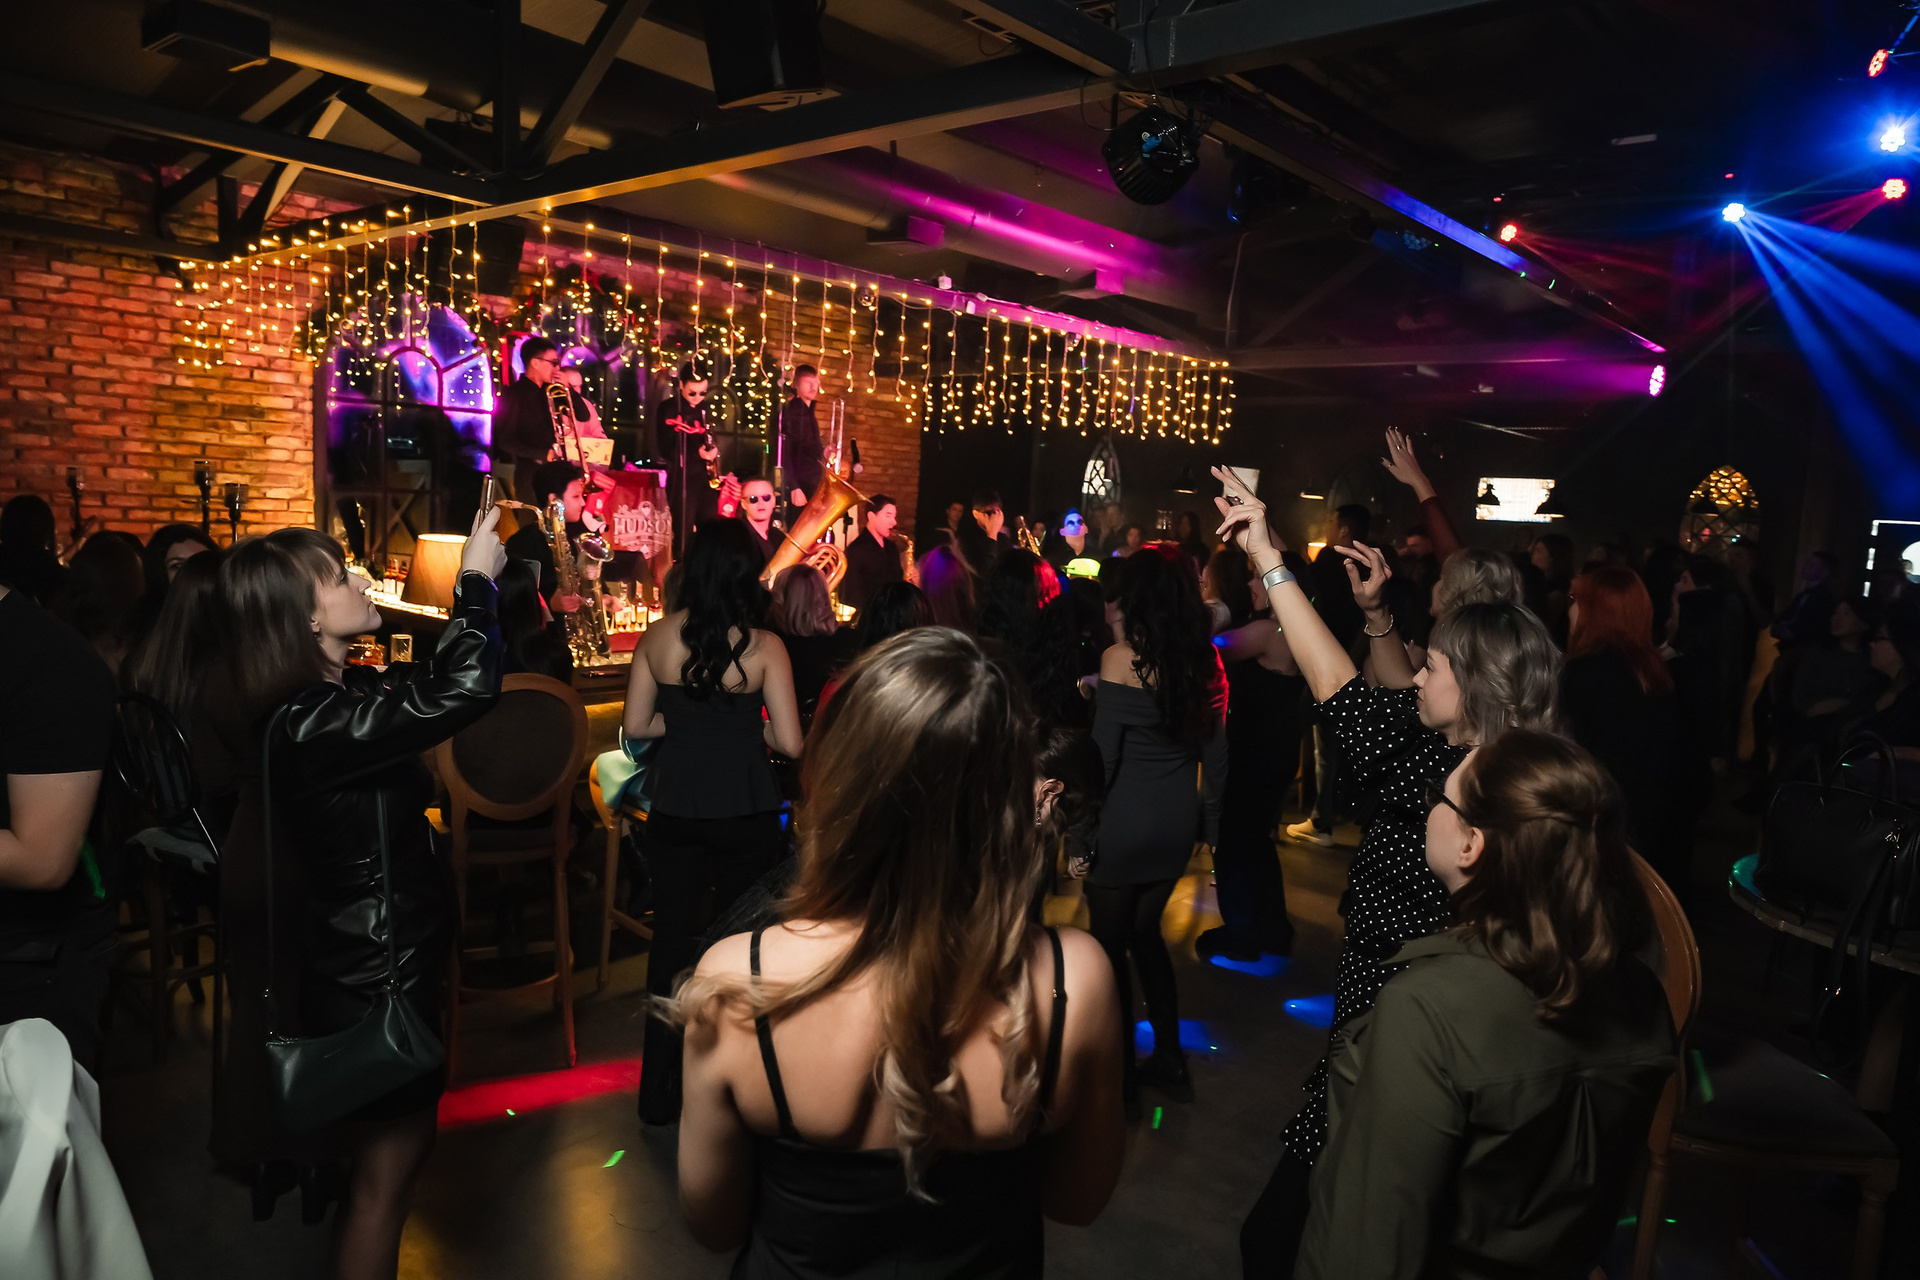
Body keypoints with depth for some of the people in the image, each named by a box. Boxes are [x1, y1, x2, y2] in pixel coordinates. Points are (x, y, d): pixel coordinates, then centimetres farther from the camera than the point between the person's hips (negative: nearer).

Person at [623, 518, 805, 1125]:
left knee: (673, 938, 14)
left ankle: (661, 1093, 26)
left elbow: (636, 725, 1)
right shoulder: (763, 645, -13)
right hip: (746, 816, -3)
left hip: (675, 812, 3)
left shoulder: (658, 636, -5)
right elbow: (790, 742, -13)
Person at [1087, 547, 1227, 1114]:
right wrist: (1210, 817, 17)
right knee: (1146, 933, 24)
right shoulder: (1205, 658, -1)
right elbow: (1215, 750, 6)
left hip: (1123, 822, -6)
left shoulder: (1121, 658, -16)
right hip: (1177, 822, 6)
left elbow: (1103, 755, -16)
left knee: (1111, 946, 10)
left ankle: (1121, 1078, 21)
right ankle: (1169, 1061, 32)